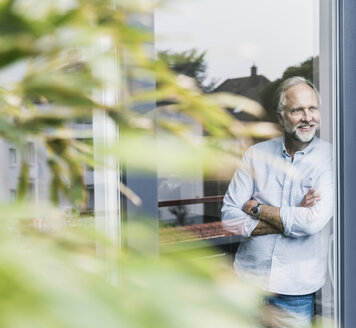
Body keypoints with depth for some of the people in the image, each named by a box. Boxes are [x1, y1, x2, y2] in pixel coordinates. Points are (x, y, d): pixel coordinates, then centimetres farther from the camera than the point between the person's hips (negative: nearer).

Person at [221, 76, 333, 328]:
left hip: (296, 290, -2)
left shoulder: (330, 158, -7)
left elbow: (314, 221, -21)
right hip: (248, 279, 2)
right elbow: (229, 217, -6)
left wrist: (256, 208, -11)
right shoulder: (257, 154, 0)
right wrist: (293, 218, -15)